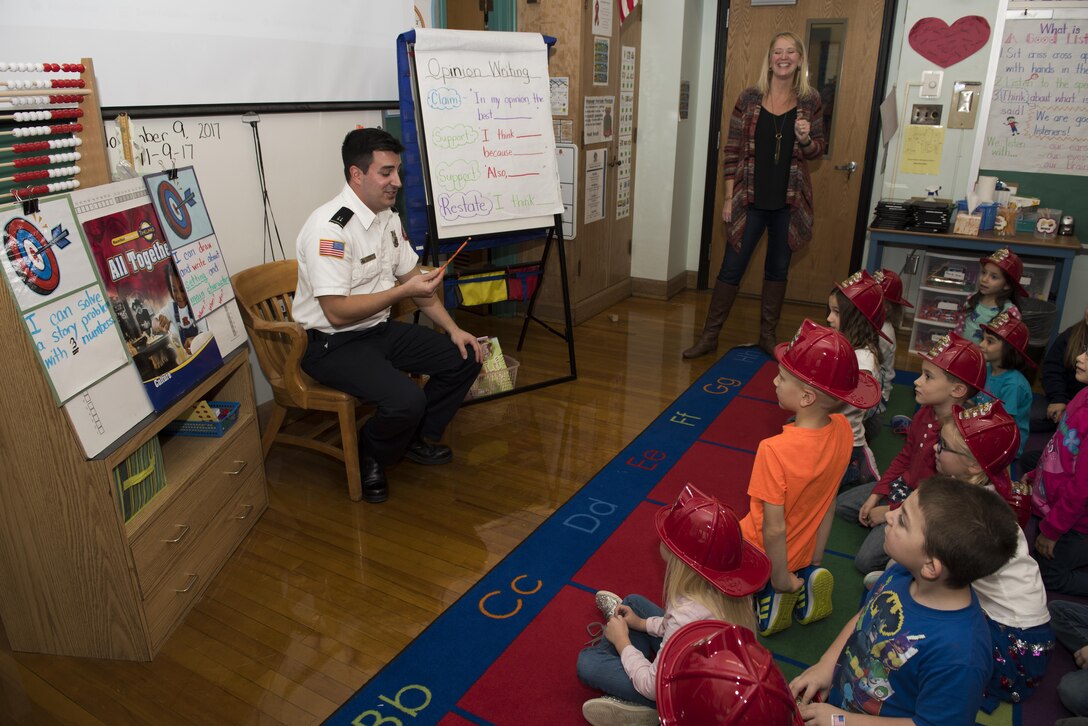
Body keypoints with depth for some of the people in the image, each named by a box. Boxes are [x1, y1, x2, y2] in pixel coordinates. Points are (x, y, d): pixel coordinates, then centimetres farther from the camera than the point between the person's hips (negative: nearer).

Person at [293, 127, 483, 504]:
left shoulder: (388, 217, 6)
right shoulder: (329, 227, -23)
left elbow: (415, 279, 13)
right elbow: (337, 312, -26)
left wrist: (453, 329, 5)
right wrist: (404, 290, -27)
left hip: (381, 329, 9)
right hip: (333, 344, -9)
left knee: (465, 358, 1)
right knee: (407, 400, -30)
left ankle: (420, 439, 21)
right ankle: (369, 459, 4)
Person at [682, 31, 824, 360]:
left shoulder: (810, 102, 2)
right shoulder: (749, 98, -2)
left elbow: (816, 151, 9)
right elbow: (732, 151, -1)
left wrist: (806, 139, -14)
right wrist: (728, 198, -5)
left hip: (789, 202, 2)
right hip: (750, 199, -1)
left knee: (777, 269, 12)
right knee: (731, 268, 2)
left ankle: (767, 336, 26)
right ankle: (709, 336, 12)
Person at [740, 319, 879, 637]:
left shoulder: (775, 451, -35)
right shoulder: (842, 431, -15)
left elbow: (774, 529, -27)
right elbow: (828, 502, -4)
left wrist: (780, 582, -12)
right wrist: (814, 563, 7)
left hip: (761, 556, -6)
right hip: (801, 552, 6)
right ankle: (806, 580, 9)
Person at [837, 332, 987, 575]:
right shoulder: (925, 413, -7)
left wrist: (890, 511, -17)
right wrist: (876, 495, 3)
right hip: (903, 486, 9)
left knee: (867, 560, -14)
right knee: (842, 504, 13)